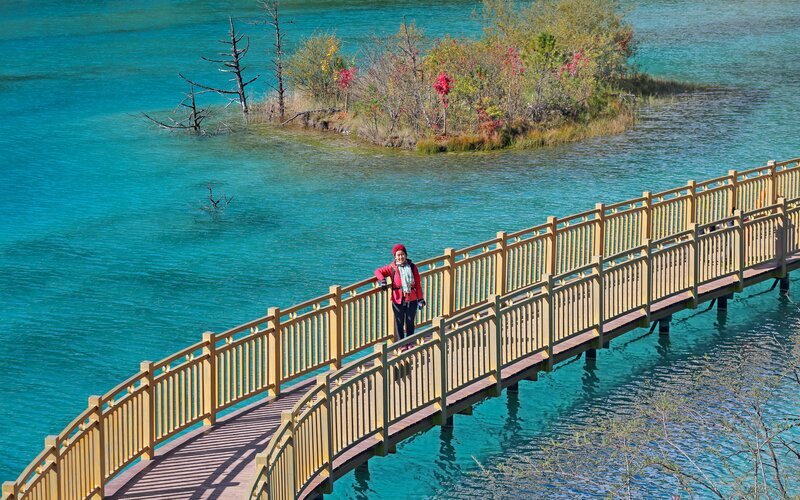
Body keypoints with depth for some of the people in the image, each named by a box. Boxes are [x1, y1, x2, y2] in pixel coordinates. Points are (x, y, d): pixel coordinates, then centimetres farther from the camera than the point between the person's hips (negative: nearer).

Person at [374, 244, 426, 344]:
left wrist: (420, 299, 3)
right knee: (399, 324, 4)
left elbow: (418, 284, 6)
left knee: (410, 323, 9)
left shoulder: (412, 267, 3)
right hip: (398, 300, -1)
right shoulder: (392, 268, -1)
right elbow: (378, 271, 7)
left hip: (411, 299, 1)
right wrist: (382, 280, -13)